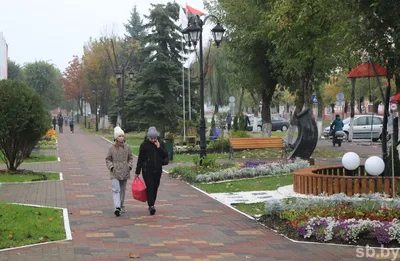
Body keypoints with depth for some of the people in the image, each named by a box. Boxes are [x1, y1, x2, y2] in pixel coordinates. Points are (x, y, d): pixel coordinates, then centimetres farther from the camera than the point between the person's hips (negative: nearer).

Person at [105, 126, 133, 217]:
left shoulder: (127, 147, 2)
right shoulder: (112, 148, -4)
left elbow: (130, 158, 13)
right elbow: (108, 159, 5)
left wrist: (129, 166, -1)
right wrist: (111, 166, -9)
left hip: (125, 172, 3)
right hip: (115, 173, -3)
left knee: (122, 190, 13)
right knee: (116, 190, -14)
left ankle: (121, 206, 28)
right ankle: (117, 208, -24)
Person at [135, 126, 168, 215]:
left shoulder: (160, 143, 3)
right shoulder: (144, 144, -5)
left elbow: (165, 155, -1)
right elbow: (140, 159, -1)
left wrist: (159, 147, -14)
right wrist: (137, 172, 0)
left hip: (158, 170, 3)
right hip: (147, 170, -3)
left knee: (155, 187, 8)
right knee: (149, 187, -14)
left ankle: (152, 204, 20)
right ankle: (151, 206, -19)